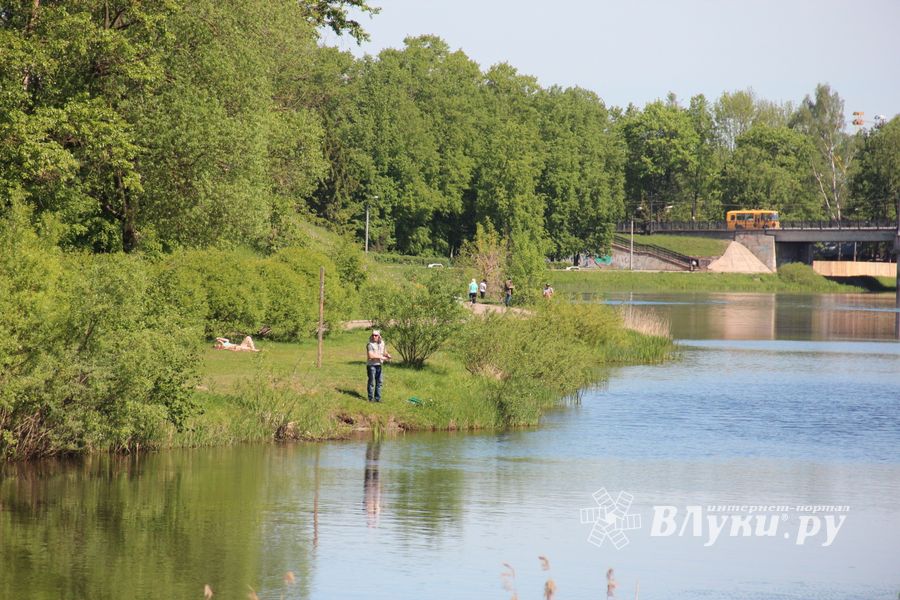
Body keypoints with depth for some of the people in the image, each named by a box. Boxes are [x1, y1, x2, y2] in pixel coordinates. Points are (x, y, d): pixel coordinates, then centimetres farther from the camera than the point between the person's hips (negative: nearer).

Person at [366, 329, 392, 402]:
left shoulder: (382, 343, 7)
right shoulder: (370, 344, -14)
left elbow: (384, 351, 22)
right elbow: (370, 355, -23)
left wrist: (387, 355, 0)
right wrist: (381, 357, -20)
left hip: (379, 365, 6)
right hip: (371, 365, -6)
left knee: (379, 382, 9)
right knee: (371, 382, -1)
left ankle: (378, 398, 17)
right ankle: (371, 398, 7)